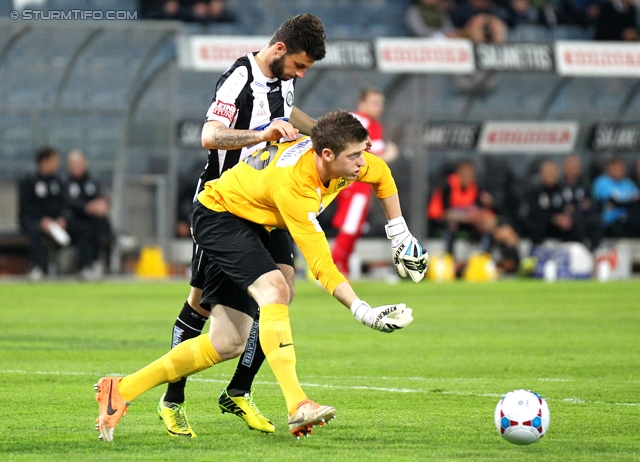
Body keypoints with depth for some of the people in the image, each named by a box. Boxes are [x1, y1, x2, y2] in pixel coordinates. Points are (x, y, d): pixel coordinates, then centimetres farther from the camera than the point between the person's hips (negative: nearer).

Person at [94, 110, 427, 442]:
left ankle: (122, 389, 7)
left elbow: (382, 175, 12)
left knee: (228, 343, 3)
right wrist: (363, 312, -38)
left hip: (249, 224, 9)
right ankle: (297, 407, -40)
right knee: (274, 289, -33)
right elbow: (321, 265, -35)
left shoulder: (347, 160, -14)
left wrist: (399, 233, 12)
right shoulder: (292, 183, -36)